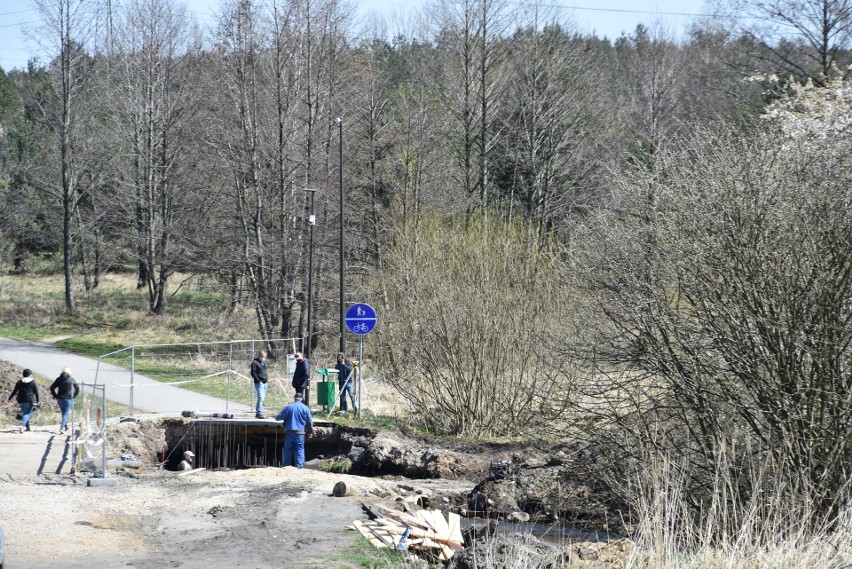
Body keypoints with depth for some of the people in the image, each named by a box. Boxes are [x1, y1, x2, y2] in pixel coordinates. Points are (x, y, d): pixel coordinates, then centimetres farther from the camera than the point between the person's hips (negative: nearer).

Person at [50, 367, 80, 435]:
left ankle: (66, 427, 26)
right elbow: (77, 389, 1)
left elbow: (52, 388, 2)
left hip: (60, 399, 3)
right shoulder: (72, 379, -2)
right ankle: (62, 427, -19)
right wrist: (74, 396, 11)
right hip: (68, 399, -3)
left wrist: (55, 396, 9)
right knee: (65, 414, -5)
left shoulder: (58, 379, 4)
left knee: (64, 413, 18)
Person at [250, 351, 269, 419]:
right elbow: (253, 373, -13)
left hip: (264, 383, 9)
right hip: (259, 383, -9)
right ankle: (260, 414, -14)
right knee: (260, 398, -14)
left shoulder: (264, 362, 19)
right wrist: (258, 380, -18)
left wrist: (267, 378, 15)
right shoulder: (255, 362, -7)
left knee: (262, 398, 11)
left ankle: (257, 413, 19)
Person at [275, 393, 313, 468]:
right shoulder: (305, 408, 0)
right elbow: (310, 421, 2)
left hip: (289, 432, 0)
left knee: (288, 449, 9)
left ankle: (287, 466, 13)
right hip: (300, 433, 0)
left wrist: (276, 417, 26)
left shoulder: (288, 407, -2)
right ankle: (299, 466, -6)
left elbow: (279, 417, 2)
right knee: (299, 449, 1)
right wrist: (310, 431, 13)